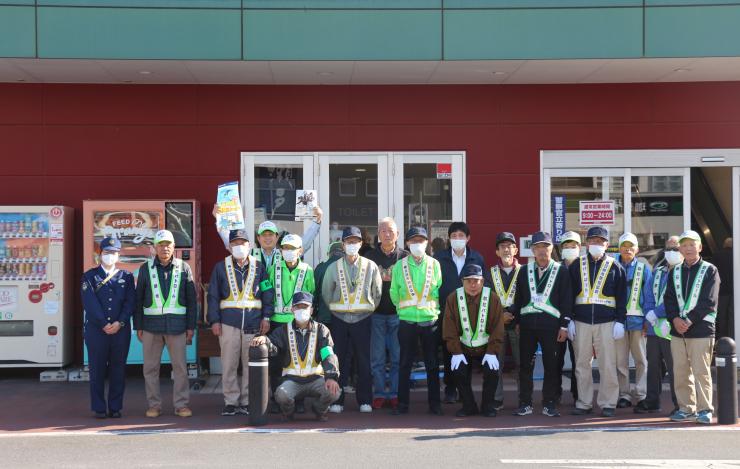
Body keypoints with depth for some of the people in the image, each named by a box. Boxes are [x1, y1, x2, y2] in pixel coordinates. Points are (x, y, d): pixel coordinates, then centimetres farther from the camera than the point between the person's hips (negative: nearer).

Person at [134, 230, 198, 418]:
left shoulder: (184, 268, 5)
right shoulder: (146, 269, 7)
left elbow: (192, 300, 6)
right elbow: (138, 300, 8)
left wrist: (191, 326, 1)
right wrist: (138, 326, 3)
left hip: (176, 325, -1)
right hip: (151, 325, 1)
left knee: (180, 367, 0)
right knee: (151, 367, 4)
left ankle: (181, 405, 8)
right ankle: (154, 405, 13)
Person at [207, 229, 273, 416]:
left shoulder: (258, 267, 9)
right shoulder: (221, 267, 7)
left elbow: (267, 293, 8)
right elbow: (213, 295, 5)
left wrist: (266, 317, 0)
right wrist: (214, 320, -2)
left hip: (253, 323, 1)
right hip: (228, 322, 0)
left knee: (251, 364, 3)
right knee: (229, 364, 0)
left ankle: (247, 401, 12)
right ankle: (230, 402, 9)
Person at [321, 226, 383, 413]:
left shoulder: (371, 266, 3)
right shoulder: (333, 268, 4)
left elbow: (377, 292, 8)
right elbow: (326, 293, 12)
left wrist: (370, 308, 6)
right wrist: (336, 308, 10)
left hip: (363, 318, 0)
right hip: (339, 319, 1)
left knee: (364, 360, 1)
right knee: (339, 360, 1)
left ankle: (365, 401, 10)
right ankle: (337, 401, 8)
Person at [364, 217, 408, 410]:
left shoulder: (405, 257, 5)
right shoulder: (370, 257, 6)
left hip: (398, 313, 0)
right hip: (376, 313, 0)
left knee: (398, 356, 1)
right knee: (377, 357, 3)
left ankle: (395, 393, 9)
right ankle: (379, 394, 9)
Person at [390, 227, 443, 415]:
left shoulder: (434, 264, 4)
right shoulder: (400, 265, 3)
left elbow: (439, 291, 4)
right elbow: (394, 293, 7)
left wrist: (434, 308, 0)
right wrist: (403, 308, 8)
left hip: (430, 320, 0)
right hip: (407, 321, 0)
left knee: (432, 364, 6)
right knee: (405, 364, 3)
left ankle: (434, 402, 14)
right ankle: (402, 403, 11)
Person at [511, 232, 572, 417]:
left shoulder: (561, 271, 3)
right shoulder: (524, 271, 10)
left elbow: (567, 300, 0)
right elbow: (518, 299, 13)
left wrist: (564, 325, -5)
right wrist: (517, 322, 9)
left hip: (551, 324, -2)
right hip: (527, 323, 2)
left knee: (551, 366, 2)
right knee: (526, 365, 4)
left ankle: (549, 404, 10)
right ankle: (525, 404, 11)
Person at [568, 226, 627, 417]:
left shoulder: (614, 266, 5)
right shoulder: (577, 265, 9)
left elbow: (621, 296, 5)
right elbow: (569, 294, 9)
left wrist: (620, 321, -3)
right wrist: (569, 320, 3)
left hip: (606, 322, -2)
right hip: (581, 322, 2)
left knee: (608, 366, -3)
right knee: (582, 365, 5)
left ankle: (608, 404, 5)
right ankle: (584, 403, 12)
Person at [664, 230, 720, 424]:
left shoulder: (710, 270, 1)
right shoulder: (675, 272, 15)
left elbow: (709, 302, -8)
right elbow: (669, 298, 9)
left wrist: (689, 320, -14)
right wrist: (675, 319, -8)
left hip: (701, 329, -5)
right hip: (677, 329, 5)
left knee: (701, 371, -5)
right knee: (681, 372, 6)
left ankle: (705, 410, 4)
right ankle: (686, 409, 15)